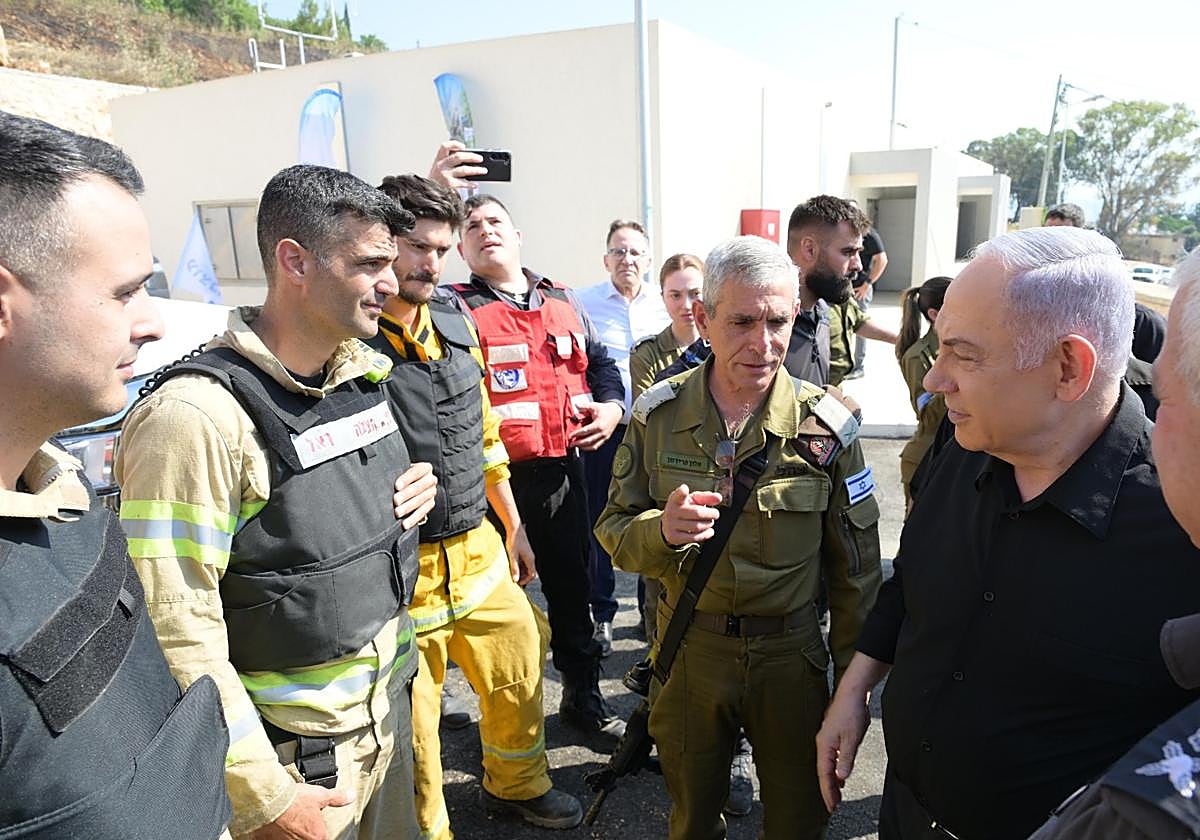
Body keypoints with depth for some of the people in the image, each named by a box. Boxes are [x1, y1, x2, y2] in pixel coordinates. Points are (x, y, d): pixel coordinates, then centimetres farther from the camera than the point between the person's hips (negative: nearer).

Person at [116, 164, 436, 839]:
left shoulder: (365, 373, 1)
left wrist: (419, 488, -6)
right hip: (297, 754, -7)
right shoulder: (196, 415, -23)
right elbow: (178, 630, -22)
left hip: (391, 704, 7)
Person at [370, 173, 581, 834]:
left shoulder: (457, 327, 6)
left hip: (479, 552, 7)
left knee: (520, 678, 22)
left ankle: (518, 784, 50)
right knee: (413, 724, 11)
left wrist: (513, 527, 18)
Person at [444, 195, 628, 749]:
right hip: (496, 475, -4)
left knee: (572, 584, 17)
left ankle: (583, 695, 37)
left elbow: (601, 362, 20)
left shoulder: (563, 301, 13)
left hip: (564, 468, 5)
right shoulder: (456, 308, -3)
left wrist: (611, 407, 4)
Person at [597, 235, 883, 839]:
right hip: (688, 648, 1)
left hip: (790, 653, -1)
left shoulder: (827, 423, -12)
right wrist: (661, 530, -25)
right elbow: (613, 529, -3)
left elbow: (855, 569, -3)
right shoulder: (658, 414, -8)